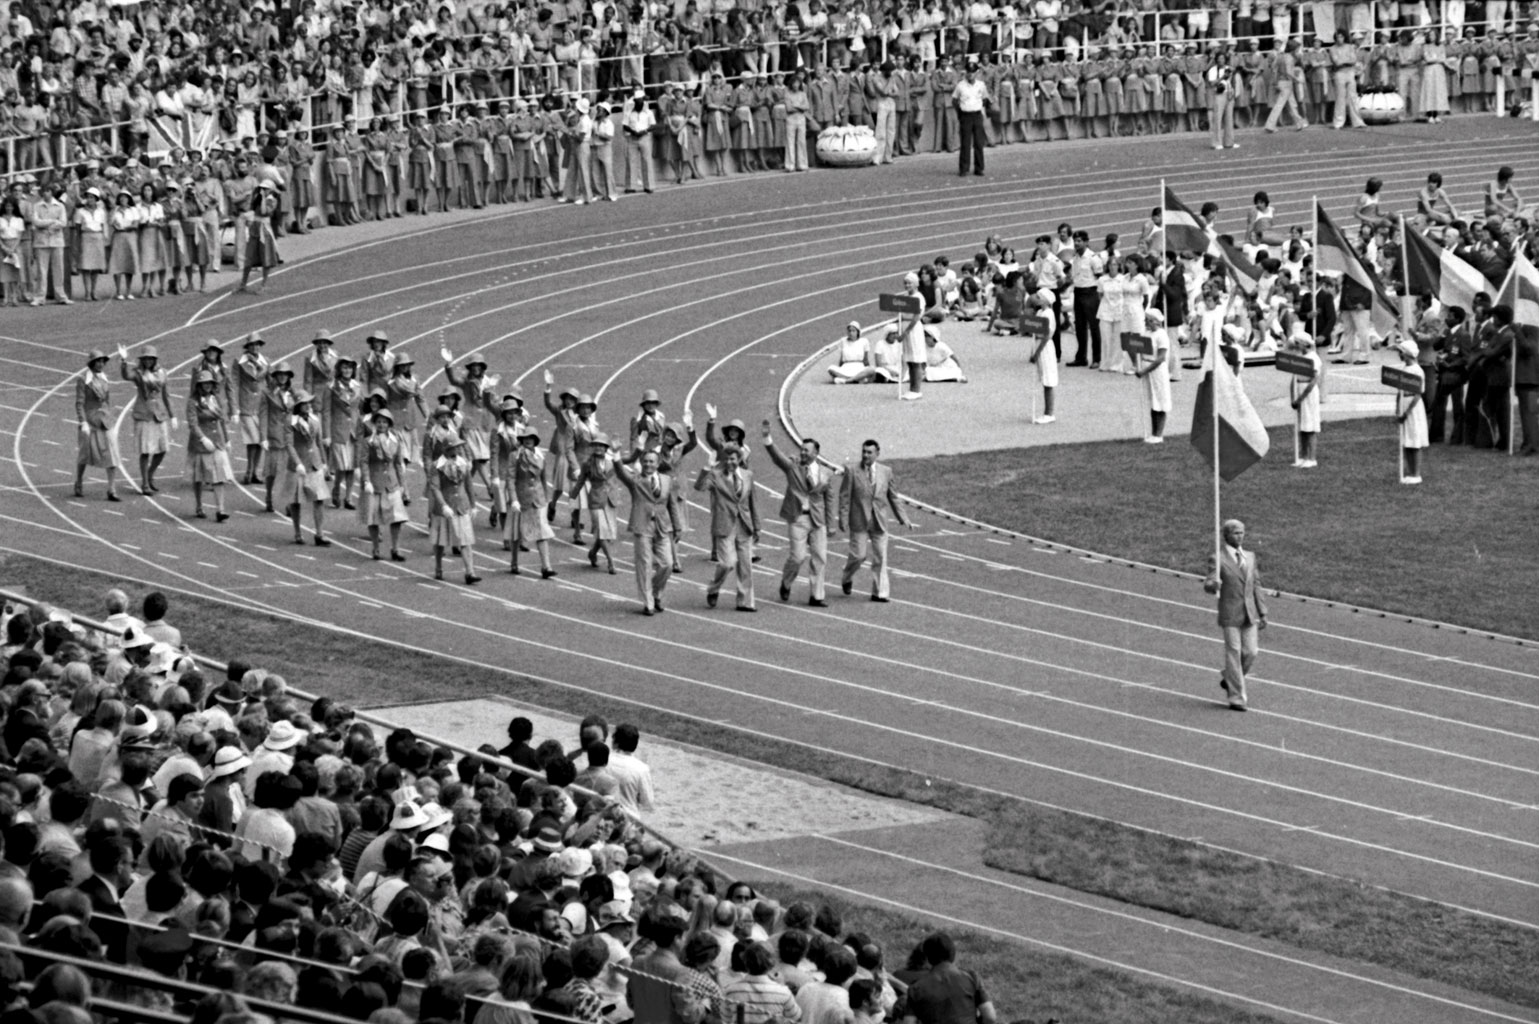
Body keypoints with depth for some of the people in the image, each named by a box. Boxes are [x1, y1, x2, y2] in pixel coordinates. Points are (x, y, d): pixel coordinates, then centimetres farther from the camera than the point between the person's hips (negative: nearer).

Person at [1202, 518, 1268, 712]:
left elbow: (1256, 585, 15)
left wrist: (1262, 613, 12)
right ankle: (1236, 698, 1)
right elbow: (1208, 585, -12)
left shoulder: (1249, 557, 12)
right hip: (1230, 614, -5)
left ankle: (1230, 680, 28)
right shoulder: (1217, 558, -5)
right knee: (1233, 654, -5)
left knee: (1250, 653, 2)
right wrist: (1214, 584, -37)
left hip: (1249, 614, 5)